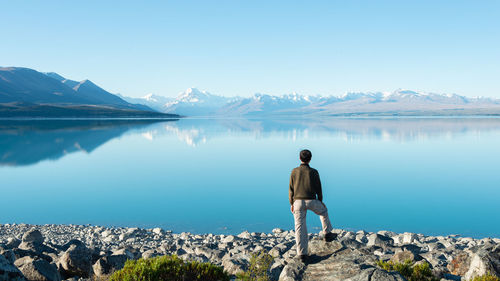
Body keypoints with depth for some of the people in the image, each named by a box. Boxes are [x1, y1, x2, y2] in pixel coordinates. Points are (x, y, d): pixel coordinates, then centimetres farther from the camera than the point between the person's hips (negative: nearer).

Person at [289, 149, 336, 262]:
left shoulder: (294, 171, 1)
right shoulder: (314, 172, -3)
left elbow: (291, 189, 2)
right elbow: (318, 189, 0)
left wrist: (292, 203, 11)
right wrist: (320, 201, 14)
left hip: (298, 202, 1)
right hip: (311, 201, -1)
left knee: (300, 227, 3)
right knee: (323, 211, 30)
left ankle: (302, 254, 0)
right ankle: (327, 234, 37)